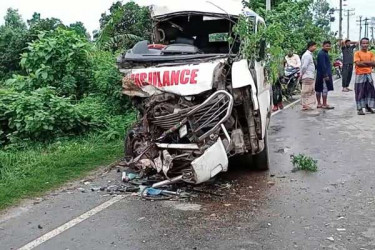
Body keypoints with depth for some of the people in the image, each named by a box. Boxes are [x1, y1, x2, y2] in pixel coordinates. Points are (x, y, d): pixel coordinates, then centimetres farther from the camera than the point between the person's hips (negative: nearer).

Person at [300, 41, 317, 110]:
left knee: (311, 91, 14)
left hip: (311, 76, 10)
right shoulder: (307, 55, -16)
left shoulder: (310, 54, 17)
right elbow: (304, 66, -22)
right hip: (308, 77, -10)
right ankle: (305, 106, 1)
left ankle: (310, 105, 20)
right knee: (306, 92, -4)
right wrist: (302, 74, -11)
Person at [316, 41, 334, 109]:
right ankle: (324, 104, -3)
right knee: (325, 89, -7)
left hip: (320, 75, 10)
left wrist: (329, 74, 23)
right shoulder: (322, 54, -14)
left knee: (319, 89, 11)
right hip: (323, 75, -10)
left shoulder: (325, 53, 19)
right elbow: (323, 65, -20)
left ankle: (319, 104, 17)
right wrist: (325, 75, -23)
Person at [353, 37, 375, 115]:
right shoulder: (357, 53, -4)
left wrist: (363, 62, -14)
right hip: (360, 75, -5)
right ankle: (360, 109, 1)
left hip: (368, 74, 5)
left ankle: (368, 107, 19)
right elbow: (358, 63, -16)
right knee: (360, 92, -2)